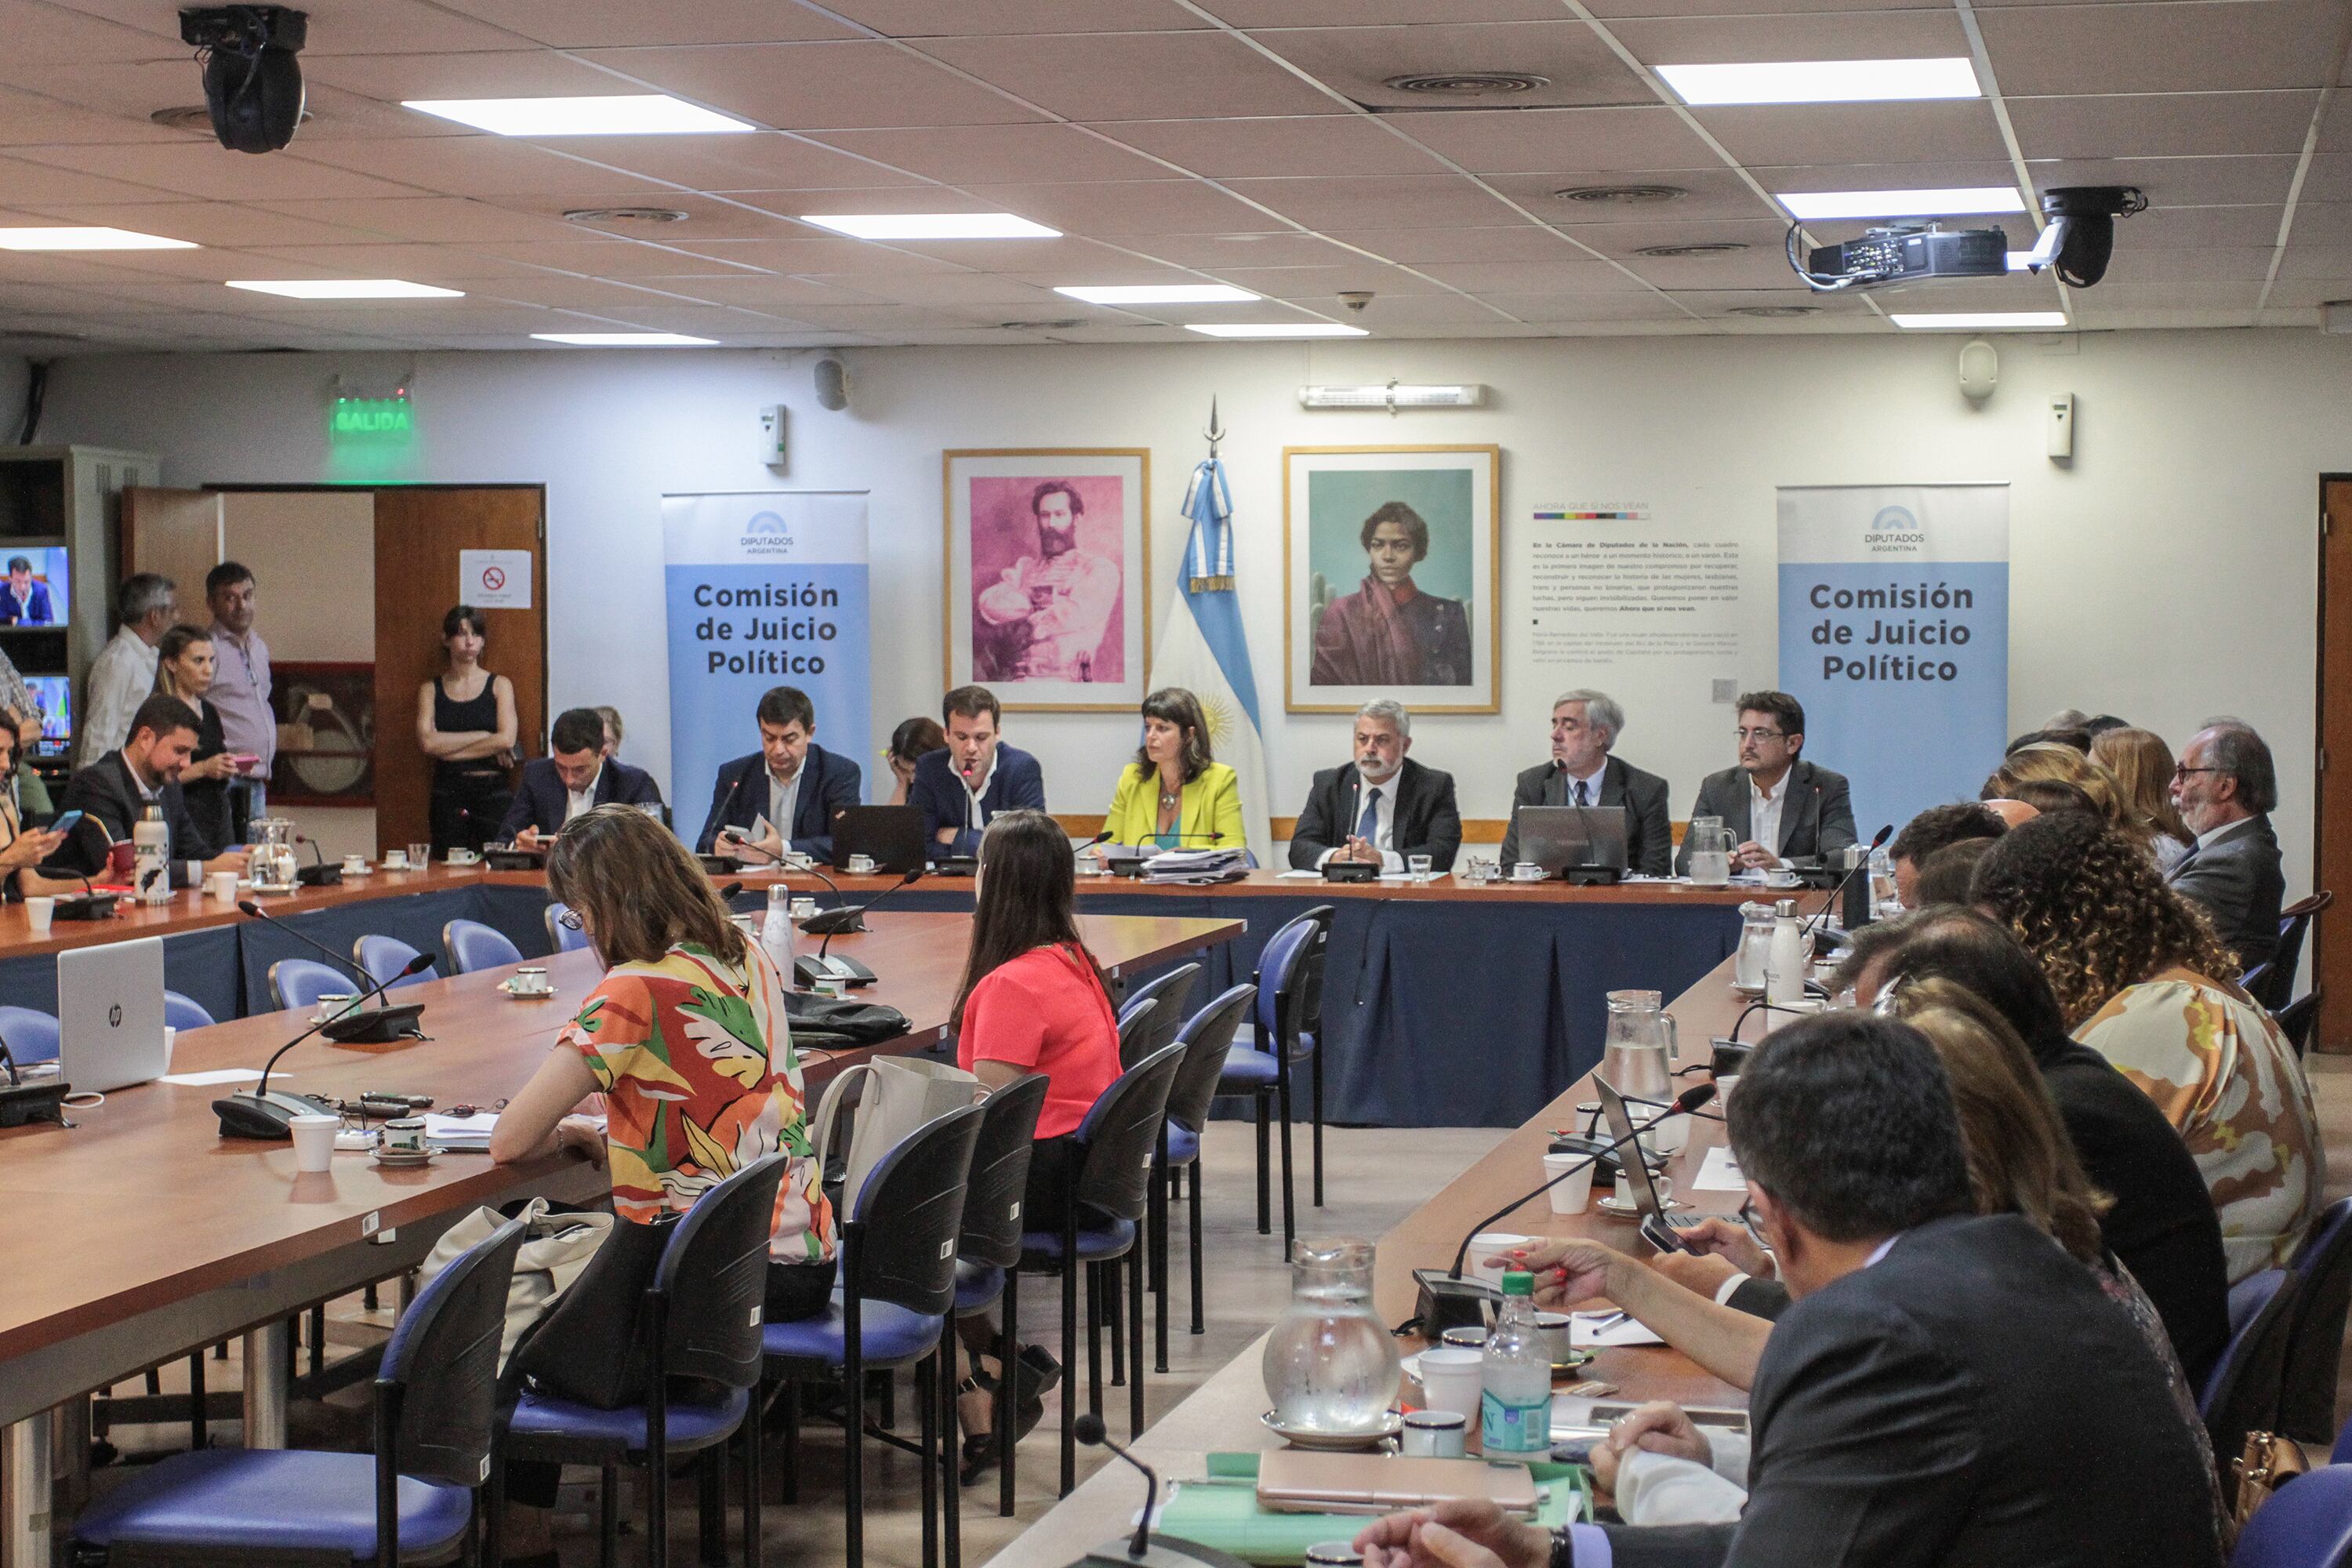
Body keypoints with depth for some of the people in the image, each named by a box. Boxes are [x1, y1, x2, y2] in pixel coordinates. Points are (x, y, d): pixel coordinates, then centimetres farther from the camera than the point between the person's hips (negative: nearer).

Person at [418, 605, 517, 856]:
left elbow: (507, 739, -5)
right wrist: (483, 736, -7)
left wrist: (450, 750, -4)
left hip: (493, 791, -1)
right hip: (449, 793, 1)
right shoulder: (431, 690, 11)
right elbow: (427, 742, -4)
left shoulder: (499, 685, 9)